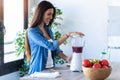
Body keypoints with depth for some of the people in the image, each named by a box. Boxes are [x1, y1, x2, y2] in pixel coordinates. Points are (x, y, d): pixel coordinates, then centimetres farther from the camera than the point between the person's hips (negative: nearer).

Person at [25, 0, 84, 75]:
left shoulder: (48, 29, 10)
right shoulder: (32, 32, -14)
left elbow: (55, 48, 11)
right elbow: (51, 46, -23)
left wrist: (67, 58, -4)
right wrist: (68, 34, -22)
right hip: (39, 71, -6)